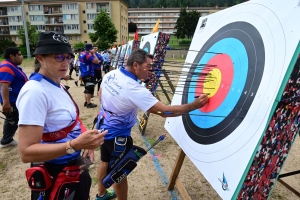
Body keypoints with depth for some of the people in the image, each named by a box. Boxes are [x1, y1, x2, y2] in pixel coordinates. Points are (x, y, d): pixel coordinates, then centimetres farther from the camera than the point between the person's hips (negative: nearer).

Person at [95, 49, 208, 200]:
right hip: (117, 135, -9)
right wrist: (194, 105, -24)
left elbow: (100, 95, 10)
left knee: (105, 162, 27)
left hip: (103, 127, 9)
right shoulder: (134, 89, -32)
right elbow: (165, 111, -33)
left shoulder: (110, 74, -7)